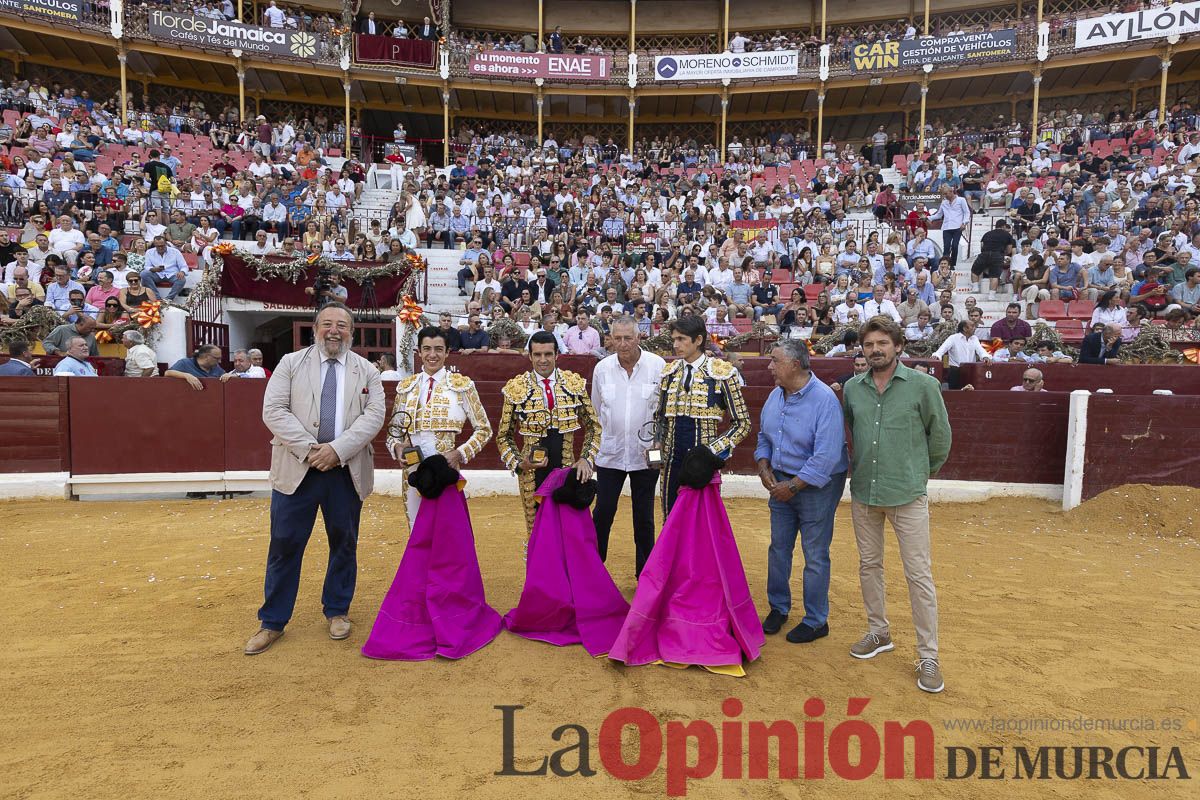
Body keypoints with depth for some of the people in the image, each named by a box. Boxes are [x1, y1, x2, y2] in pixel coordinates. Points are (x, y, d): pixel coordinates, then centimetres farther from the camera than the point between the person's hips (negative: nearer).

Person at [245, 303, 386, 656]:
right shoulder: (291, 363, 5)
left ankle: (337, 612, 29)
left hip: (346, 471, 1)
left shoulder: (366, 370, 7)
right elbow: (273, 410, -4)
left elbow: (374, 415, -4)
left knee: (344, 544, 11)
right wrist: (309, 449, -15)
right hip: (297, 468, -1)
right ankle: (273, 622, 19)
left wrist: (337, 449, -17)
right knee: (285, 545, 5)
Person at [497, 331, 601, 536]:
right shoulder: (516, 388, -4)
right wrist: (519, 464, -12)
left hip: (568, 471, 2)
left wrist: (586, 458, -6)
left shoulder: (575, 383, 0)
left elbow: (593, 426, 7)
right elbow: (504, 436, 3)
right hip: (533, 474, -1)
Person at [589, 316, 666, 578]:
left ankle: (645, 574, 23)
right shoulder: (602, 368, 0)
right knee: (602, 512, 5)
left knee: (644, 517, 10)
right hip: (610, 454, 2)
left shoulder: (658, 366, -8)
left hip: (646, 455, -1)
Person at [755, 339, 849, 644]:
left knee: (815, 556, 4)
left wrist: (793, 486, -20)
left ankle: (816, 621, 20)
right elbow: (763, 436, 15)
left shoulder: (824, 399, -21)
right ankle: (778, 607, 33)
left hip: (817, 485, -7)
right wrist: (764, 469, -1)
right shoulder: (775, 395, 3)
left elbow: (827, 456, -26)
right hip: (782, 482, 7)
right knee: (778, 548, 15)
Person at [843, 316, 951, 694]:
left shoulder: (923, 385, -8)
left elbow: (940, 436, 1)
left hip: (908, 495, -4)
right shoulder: (852, 388, 2)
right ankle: (879, 633, 34)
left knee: (919, 574, 1)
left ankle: (928, 656, 12)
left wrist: (921, 473, 9)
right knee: (869, 565, 15)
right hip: (863, 493, 4)